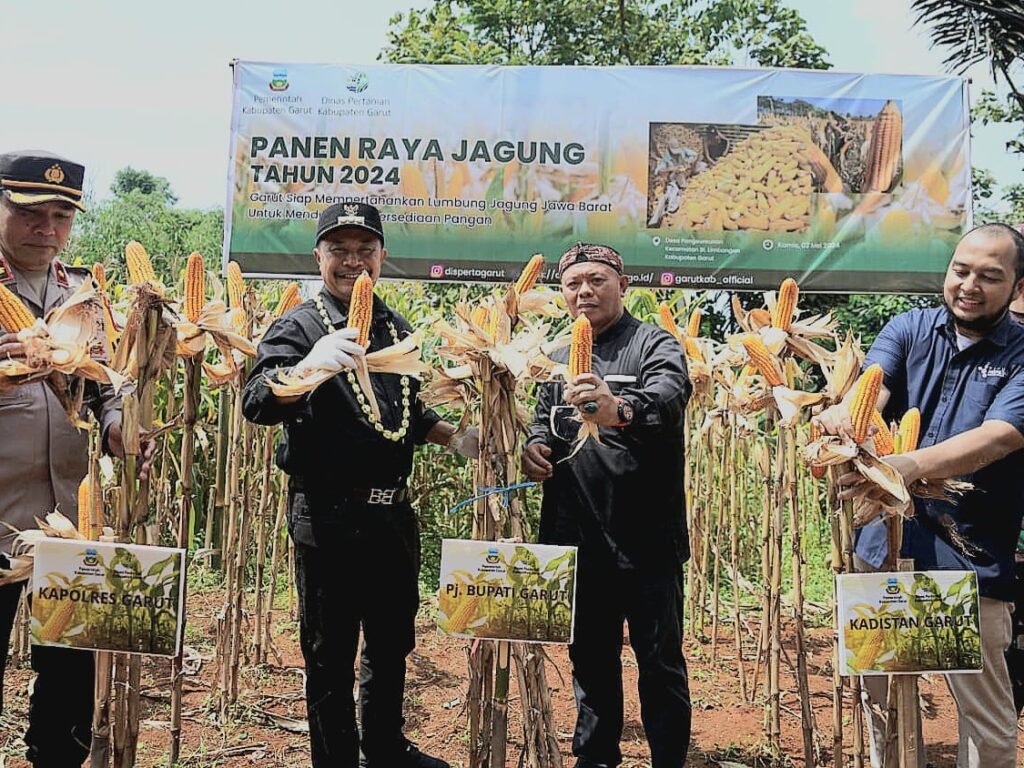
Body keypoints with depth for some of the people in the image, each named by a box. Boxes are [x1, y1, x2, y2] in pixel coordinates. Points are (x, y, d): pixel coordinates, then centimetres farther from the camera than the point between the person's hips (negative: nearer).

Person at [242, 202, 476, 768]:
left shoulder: (397, 329, 11)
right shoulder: (299, 327, -8)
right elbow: (256, 404, -24)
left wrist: (448, 435, 7)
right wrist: (311, 365, -42)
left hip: (394, 513, 7)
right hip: (329, 516, -6)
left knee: (393, 641, 21)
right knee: (331, 653, 7)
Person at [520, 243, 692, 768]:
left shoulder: (655, 346, -6)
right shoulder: (559, 356, 13)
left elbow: (666, 398, -27)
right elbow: (544, 419, 23)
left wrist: (619, 409, -50)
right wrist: (533, 444, -1)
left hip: (645, 537, -5)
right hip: (578, 537, 6)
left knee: (660, 659, 5)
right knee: (589, 656, 17)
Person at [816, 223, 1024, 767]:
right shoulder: (910, 328, 4)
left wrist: (910, 466, -42)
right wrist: (847, 412, -40)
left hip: (971, 558, -3)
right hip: (887, 540, 3)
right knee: (883, 696, 15)